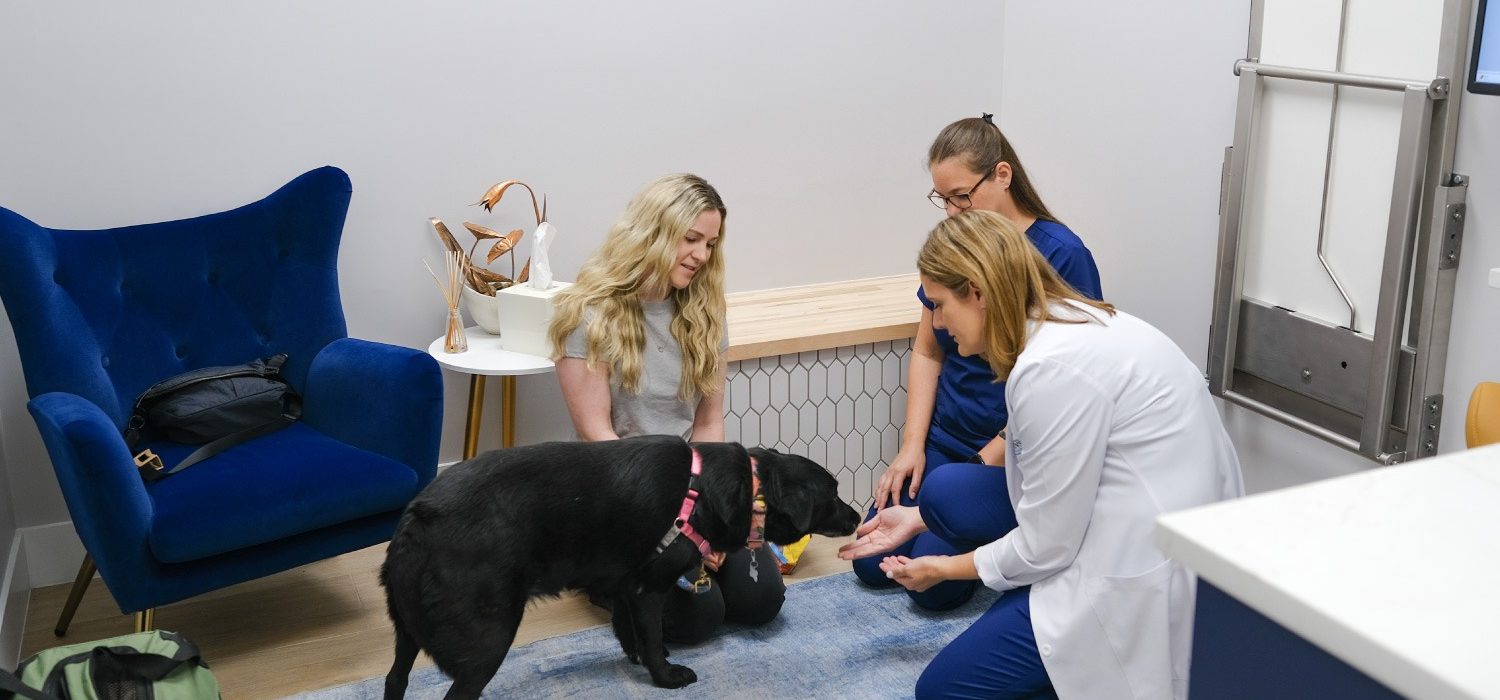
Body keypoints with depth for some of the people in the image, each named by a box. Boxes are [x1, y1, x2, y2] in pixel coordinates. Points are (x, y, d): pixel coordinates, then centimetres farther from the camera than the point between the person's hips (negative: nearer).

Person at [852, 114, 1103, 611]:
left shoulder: (1060, 254, -15)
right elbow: (927, 352, 8)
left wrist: (996, 457, -16)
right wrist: (912, 445, -1)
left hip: (1011, 453, -6)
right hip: (943, 439, 6)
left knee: (935, 583, -13)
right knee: (873, 564, 0)